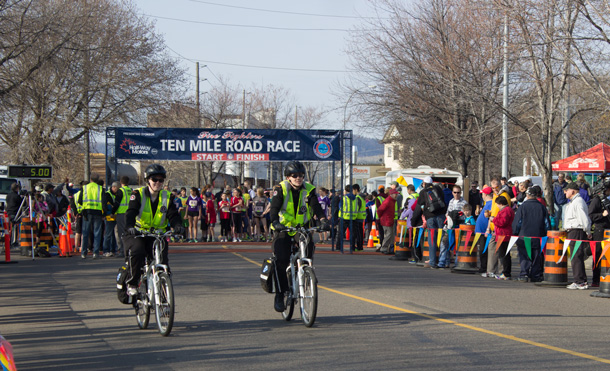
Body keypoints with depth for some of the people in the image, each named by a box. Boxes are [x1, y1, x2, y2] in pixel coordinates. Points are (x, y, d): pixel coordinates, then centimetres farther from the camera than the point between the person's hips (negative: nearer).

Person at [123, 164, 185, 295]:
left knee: (162, 259, -19)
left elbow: (173, 215, -7)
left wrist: (177, 226, -31)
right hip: (137, 234, -3)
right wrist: (130, 227, -40)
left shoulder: (167, 197, 5)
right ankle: (132, 283, -14)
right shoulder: (138, 194, -4)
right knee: (137, 252, -31)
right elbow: (131, 213, -19)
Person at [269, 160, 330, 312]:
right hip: (283, 229, -2)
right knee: (281, 260, -17)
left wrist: (323, 220, -36)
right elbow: (274, 207, -21)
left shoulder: (309, 190, -3)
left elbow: (316, 206, -17)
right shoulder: (280, 189, -9)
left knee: (307, 258, -14)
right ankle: (279, 295, -6)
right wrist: (275, 222, -42)